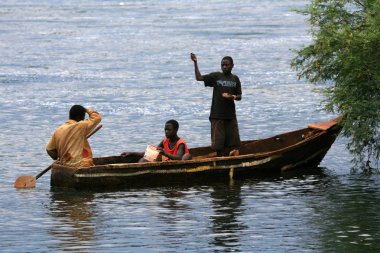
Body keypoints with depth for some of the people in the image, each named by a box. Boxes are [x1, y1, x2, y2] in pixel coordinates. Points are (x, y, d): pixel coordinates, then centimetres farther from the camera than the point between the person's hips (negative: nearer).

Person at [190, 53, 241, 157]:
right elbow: (199, 78, -8)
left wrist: (233, 97, -13)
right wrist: (195, 63, -16)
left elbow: (239, 96, 9)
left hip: (230, 114, 2)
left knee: (233, 141, 0)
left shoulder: (235, 79, 7)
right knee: (218, 141, -2)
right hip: (217, 115, -2)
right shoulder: (215, 76, 1)